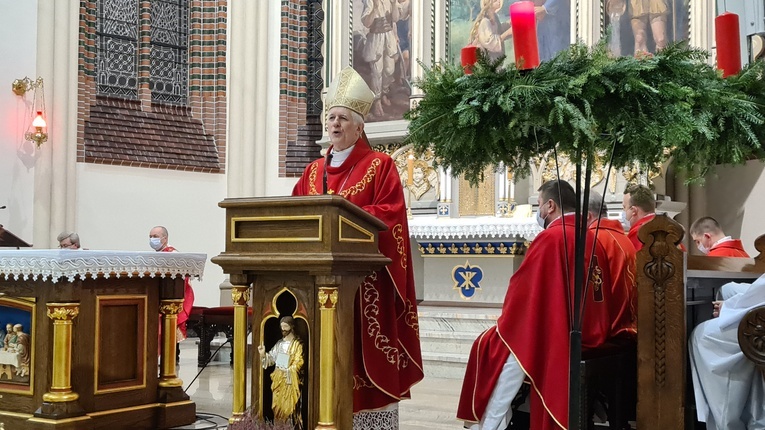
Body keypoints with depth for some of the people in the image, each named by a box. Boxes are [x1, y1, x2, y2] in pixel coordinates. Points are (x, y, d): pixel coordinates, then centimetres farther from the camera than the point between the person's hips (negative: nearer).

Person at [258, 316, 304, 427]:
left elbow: (297, 364, -11)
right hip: (278, 380, 6)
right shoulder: (279, 343, 12)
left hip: (290, 381, -6)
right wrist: (263, 354, -7)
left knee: (289, 408, -6)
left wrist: (286, 371, -19)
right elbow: (271, 358, 11)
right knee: (278, 408, 7)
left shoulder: (297, 344, -6)